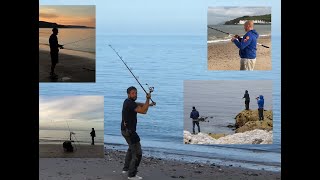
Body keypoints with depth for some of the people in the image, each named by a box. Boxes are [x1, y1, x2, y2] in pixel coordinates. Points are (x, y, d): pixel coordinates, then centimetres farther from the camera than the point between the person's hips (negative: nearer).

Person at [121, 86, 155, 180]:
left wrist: (148, 104, 17)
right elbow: (143, 111, -28)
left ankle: (126, 168, 40)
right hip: (129, 131, -11)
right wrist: (148, 99, -22)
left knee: (131, 148, 32)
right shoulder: (130, 103, -21)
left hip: (125, 130, 11)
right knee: (137, 153, -8)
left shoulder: (128, 101, 9)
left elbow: (138, 104, 28)